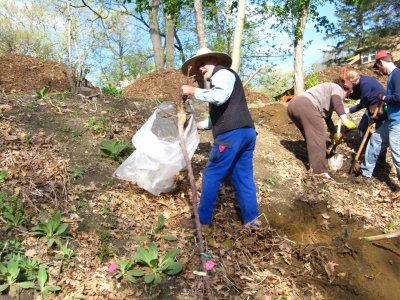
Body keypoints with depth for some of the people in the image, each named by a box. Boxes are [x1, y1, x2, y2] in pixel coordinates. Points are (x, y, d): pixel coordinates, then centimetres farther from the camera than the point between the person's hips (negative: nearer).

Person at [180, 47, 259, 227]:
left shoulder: (222, 73, 0)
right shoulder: (221, 79, 30)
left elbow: (219, 96, -23)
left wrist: (193, 91, -14)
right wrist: (199, 125, 25)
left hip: (232, 133, -10)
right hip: (245, 132, 10)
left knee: (211, 176, -1)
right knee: (243, 178, 11)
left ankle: (203, 221, 9)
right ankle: (251, 221, 14)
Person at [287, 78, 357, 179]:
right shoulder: (337, 88, 14)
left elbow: (327, 117, 44)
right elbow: (337, 102, -11)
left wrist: (334, 135, 49)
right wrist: (345, 120, -20)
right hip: (306, 106, -9)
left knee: (311, 137, 21)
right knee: (318, 138, -4)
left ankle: (313, 165, 29)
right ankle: (320, 170, -3)